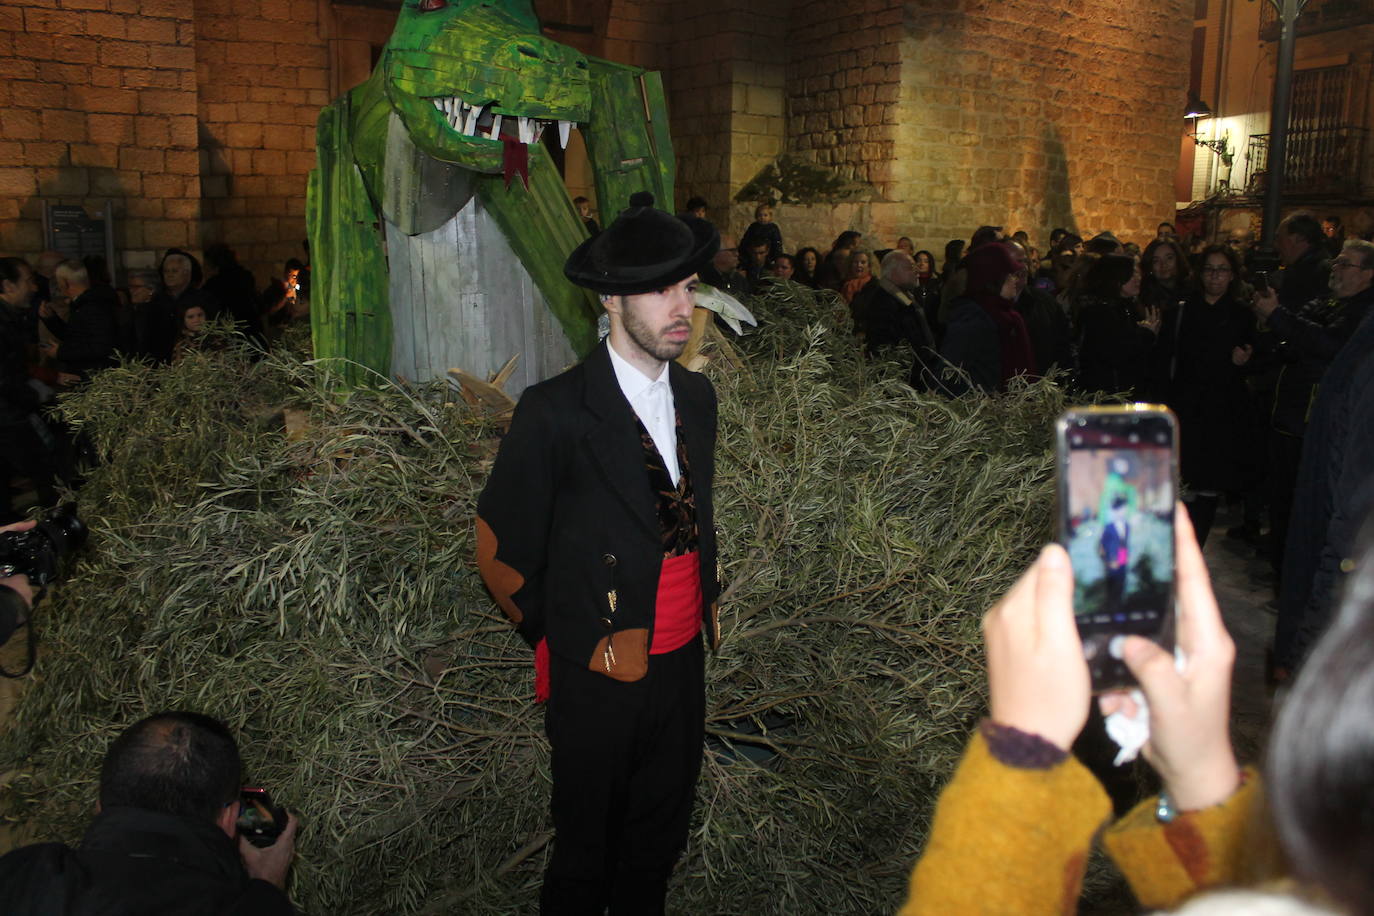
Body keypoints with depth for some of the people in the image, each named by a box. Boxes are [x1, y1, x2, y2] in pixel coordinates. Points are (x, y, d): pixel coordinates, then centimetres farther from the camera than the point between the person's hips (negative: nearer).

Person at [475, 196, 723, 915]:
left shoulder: (696, 396, 3)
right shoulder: (556, 411, -17)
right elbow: (499, 547, -9)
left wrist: (707, 602, 12)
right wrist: (557, 640, -2)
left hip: (683, 667, 6)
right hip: (596, 680, -5)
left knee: (658, 850, 23)